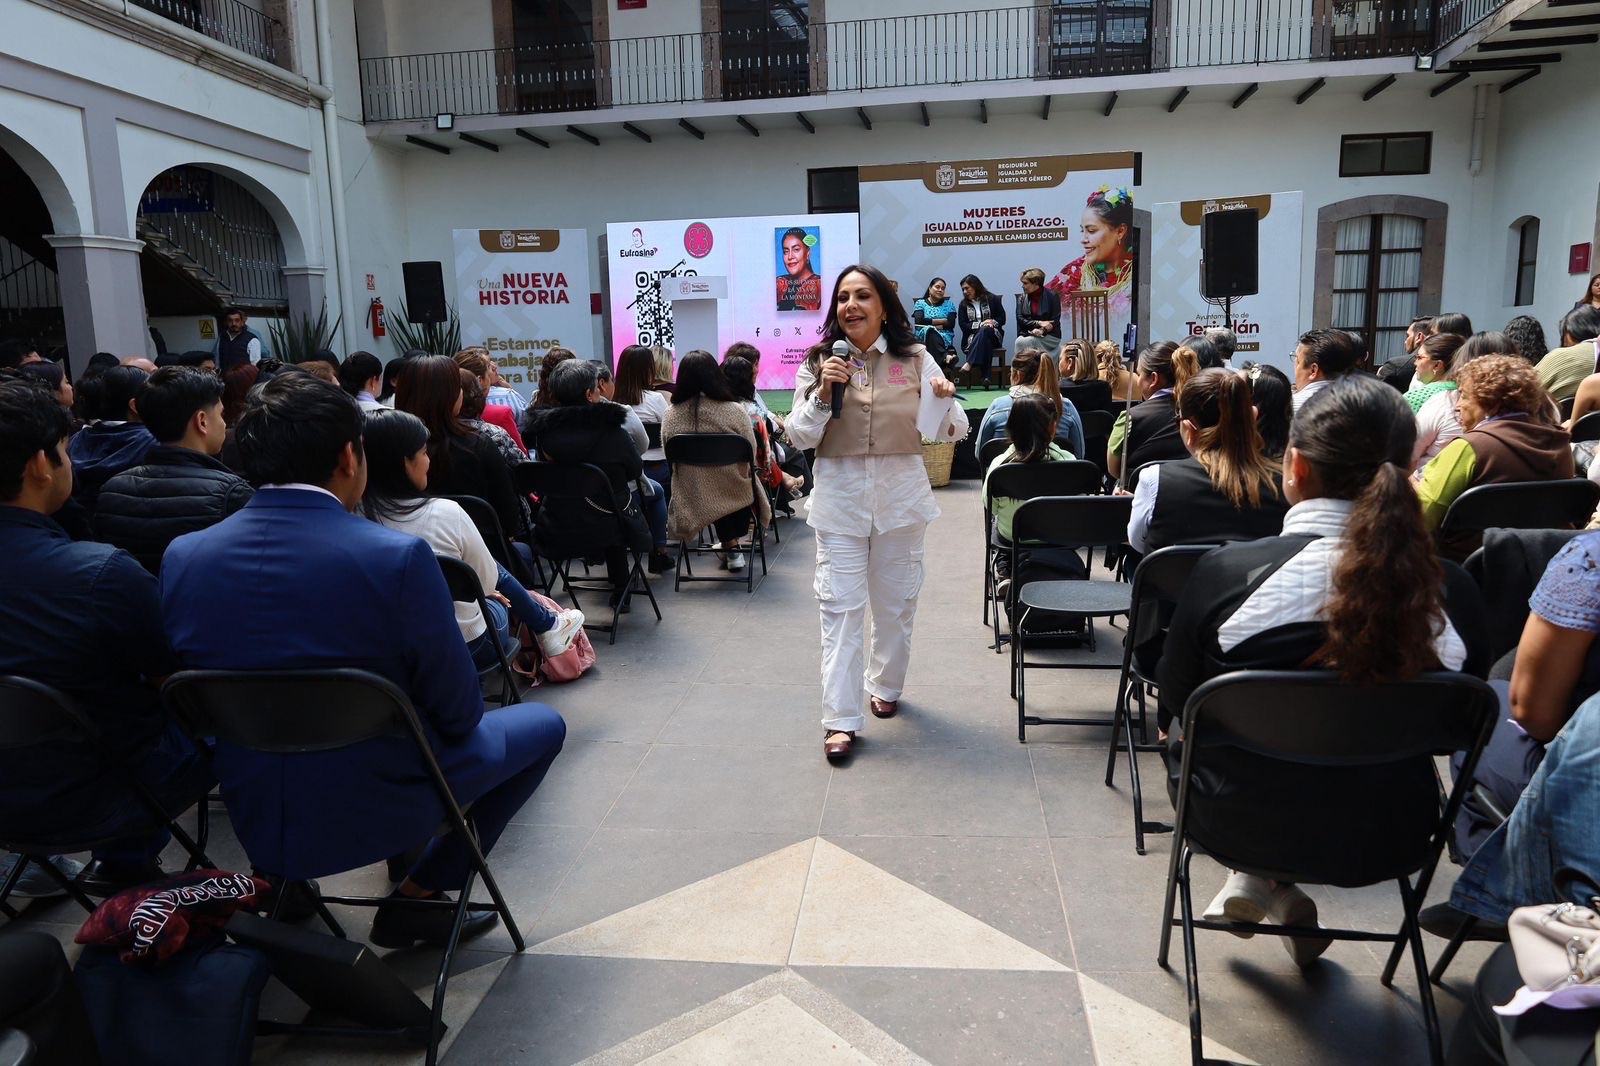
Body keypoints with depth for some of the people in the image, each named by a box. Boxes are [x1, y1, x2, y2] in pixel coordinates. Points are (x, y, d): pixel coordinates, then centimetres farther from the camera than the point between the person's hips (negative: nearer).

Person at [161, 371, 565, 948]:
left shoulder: (183, 556, -8)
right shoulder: (398, 556, -24)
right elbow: (458, 710, -15)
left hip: (254, 817, 7)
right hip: (379, 809, -6)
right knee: (542, 725, 17)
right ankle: (417, 896, 11)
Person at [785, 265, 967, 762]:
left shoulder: (915, 359, -1)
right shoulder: (818, 361, 0)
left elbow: (952, 432, -2)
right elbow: (799, 437, -3)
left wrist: (946, 401, -23)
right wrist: (823, 393, -18)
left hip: (900, 497, 1)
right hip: (840, 499, -1)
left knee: (895, 603, 14)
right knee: (840, 608, -3)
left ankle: (885, 685, 36)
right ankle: (840, 719, 1)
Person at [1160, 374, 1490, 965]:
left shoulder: (1226, 572, -24)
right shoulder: (1453, 592, -17)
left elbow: (1174, 707, -8)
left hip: (1249, 821, -2)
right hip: (1391, 836, 3)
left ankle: (1262, 881, 20)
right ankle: (1267, 882, 26)